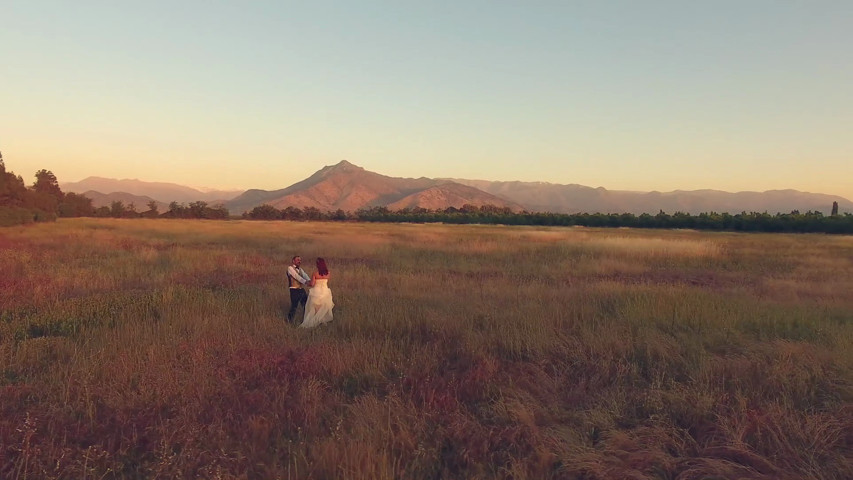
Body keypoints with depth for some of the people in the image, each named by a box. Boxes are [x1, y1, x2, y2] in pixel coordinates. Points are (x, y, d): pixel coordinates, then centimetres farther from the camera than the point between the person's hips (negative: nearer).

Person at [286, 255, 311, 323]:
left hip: (301, 289, 7)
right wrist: (305, 282, -33)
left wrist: (309, 280, -26)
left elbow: (305, 275, -5)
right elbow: (297, 276, -21)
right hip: (294, 290, -7)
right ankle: (289, 320, 20)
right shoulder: (290, 268, -7)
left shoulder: (300, 269, 14)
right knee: (294, 306, -3)